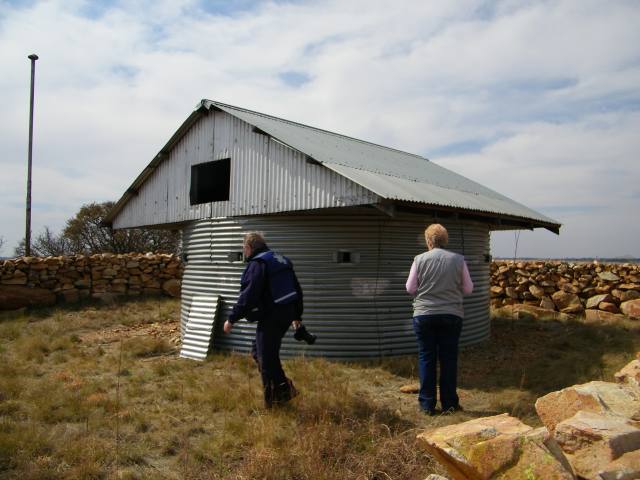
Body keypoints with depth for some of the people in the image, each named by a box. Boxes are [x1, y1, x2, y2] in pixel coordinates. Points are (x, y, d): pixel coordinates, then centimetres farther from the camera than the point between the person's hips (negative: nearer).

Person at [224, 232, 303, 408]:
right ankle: (283, 389, 20)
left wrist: (232, 319, -15)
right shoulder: (281, 260, 14)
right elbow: (297, 290, 20)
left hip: (270, 318, -9)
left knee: (266, 358, -1)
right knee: (259, 352, 20)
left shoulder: (257, 264, -13)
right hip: (286, 314, 9)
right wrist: (296, 315, 29)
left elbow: (247, 296, -21)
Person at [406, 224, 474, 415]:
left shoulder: (420, 259, -5)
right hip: (451, 315, 1)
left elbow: (410, 288, 0)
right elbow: (468, 288, 5)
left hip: (424, 315, -1)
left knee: (426, 358, 7)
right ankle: (449, 403, 16)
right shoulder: (458, 259, -1)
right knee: (448, 358, 9)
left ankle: (427, 404, 12)